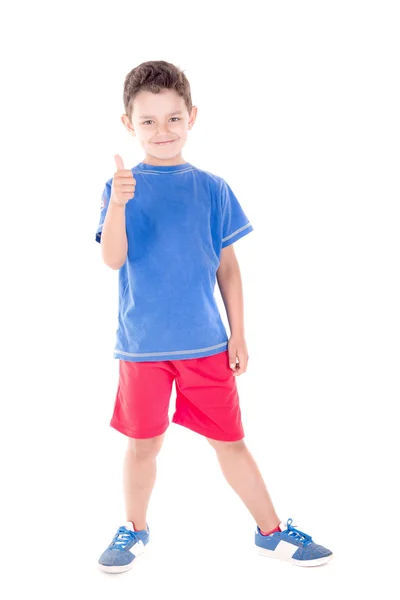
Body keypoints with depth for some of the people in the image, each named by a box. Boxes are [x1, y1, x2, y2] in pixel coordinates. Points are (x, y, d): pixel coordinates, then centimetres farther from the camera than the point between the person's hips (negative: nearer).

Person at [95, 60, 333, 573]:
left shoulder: (211, 189, 2)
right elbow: (113, 258, -15)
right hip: (142, 343, -1)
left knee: (229, 440, 9)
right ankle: (134, 530, 32)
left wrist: (238, 335, 5)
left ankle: (271, 530, 25)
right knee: (143, 443, 11)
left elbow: (227, 267, 6)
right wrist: (118, 204, -32)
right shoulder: (121, 187, -2)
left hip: (206, 342, 1)